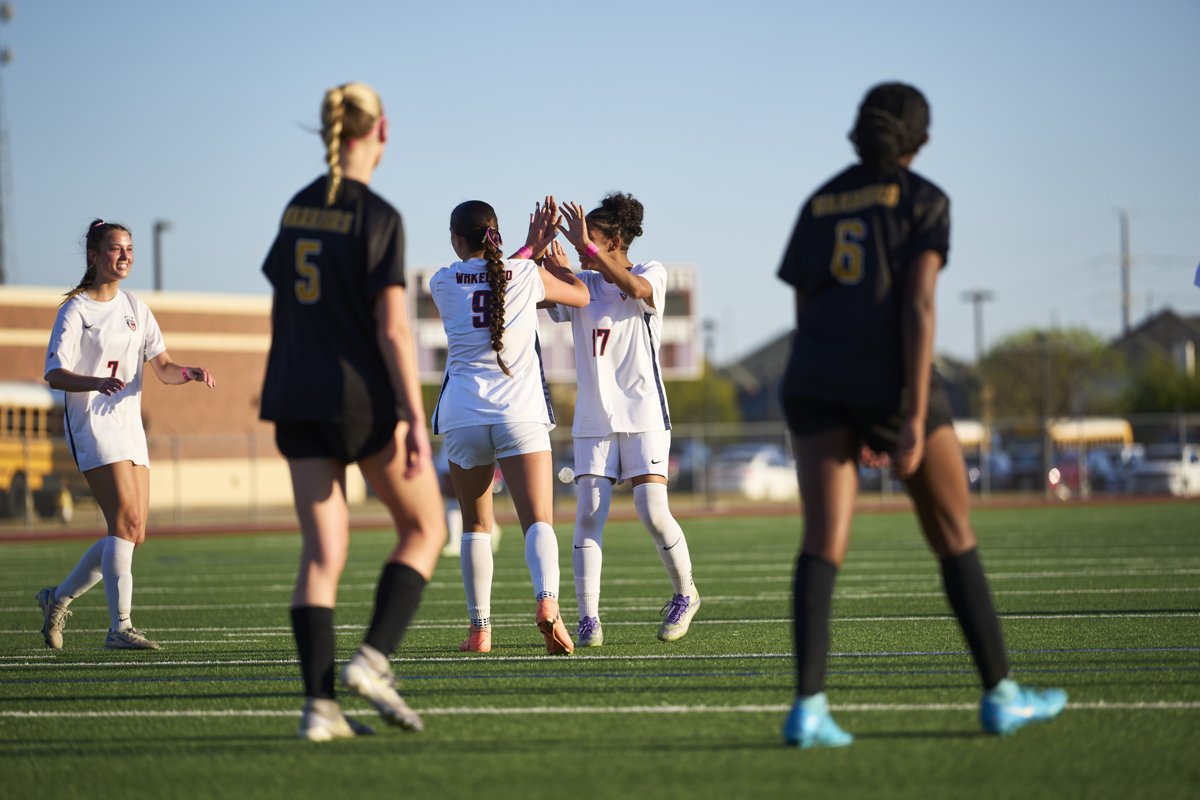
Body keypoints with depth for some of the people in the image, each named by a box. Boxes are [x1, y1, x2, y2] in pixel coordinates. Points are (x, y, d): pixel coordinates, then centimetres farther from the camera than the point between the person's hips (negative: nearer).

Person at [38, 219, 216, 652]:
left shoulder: (134, 306, 14)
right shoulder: (75, 310, -5)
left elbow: (163, 367, 11)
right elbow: (54, 374, -14)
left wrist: (189, 372, -11)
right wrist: (98, 382, -32)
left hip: (129, 425, 7)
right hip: (92, 425, -7)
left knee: (132, 534, 3)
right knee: (126, 521, -20)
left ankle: (59, 598, 20)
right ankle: (120, 627, -21)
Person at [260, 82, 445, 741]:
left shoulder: (296, 210, 9)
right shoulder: (379, 218, -10)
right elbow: (392, 327, -15)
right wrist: (415, 418, -14)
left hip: (297, 397, 6)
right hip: (363, 396, -6)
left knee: (322, 552, 4)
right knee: (424, 527, 12)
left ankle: (319, 704, -5)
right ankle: (372, 658, -5)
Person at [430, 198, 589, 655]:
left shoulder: (442, 283, 5)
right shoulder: (526, 274, 3)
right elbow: (580, 295, 21)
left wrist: (531, 248, 27)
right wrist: (539, 252, 31)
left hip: (463, 415, 1)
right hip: (521, 412, -1)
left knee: (476, 525, 15)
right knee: (538, 521, -8)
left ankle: (480, 629, 14)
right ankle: (547, 600, -34)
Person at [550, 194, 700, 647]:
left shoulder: (652, 274, -1)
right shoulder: (581, 286, 9)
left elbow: (635, 288, -25)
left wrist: (586, 245, -30)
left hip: (643, 414, -3)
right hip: (593, 419, 3)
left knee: (652, 511, -12)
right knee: (588, 513, -10)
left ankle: (685, 593, 12)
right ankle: (588, 618, -9)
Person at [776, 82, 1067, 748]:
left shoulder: (817, 206, 17)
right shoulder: (924, 200, 1)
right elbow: (918, 306, -11)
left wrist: (850, 425, 25)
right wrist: (915, 418, -15)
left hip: (815, 379, 4)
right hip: (892, 376, -4)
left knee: (823, 542, -6)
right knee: (954, 535, 12)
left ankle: (808, 706, -23)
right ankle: (999, 694, 17)